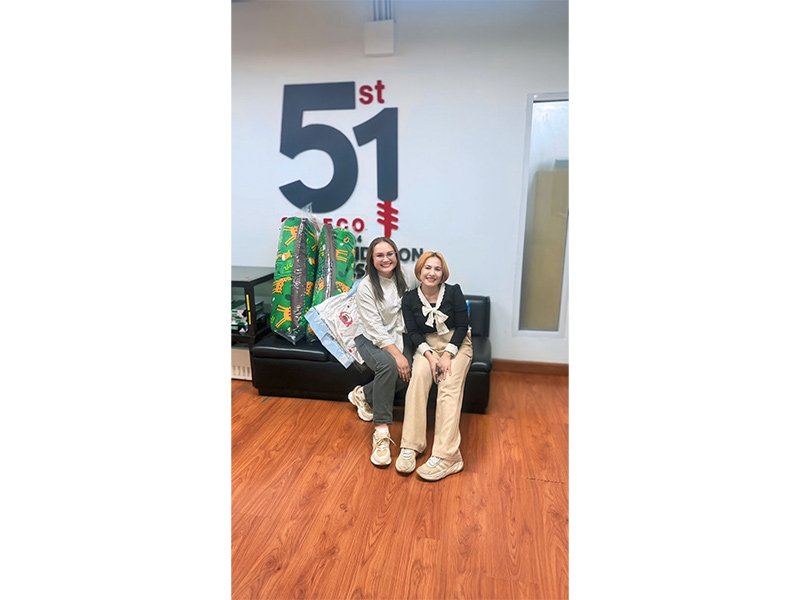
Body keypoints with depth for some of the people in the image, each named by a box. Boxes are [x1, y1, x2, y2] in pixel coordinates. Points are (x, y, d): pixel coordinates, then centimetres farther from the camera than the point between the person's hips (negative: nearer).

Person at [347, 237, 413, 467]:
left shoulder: (402, 281, 1)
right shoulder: (366, 287, -14)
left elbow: (404, 318, 4)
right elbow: (375, 328, -19)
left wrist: (401, 347, -11)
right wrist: (397, 355, -26)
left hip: (396, 337, 5)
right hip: (370, 339, -5)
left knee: (410, 371, -26)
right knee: (388, 366, -36)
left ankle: (363, 394, 0)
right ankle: (381, 432, -31)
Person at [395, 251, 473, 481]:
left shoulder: (454, 292, -5)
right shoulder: (409, 299, 0)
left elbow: (463, 325, -6)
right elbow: (413, 332, -3)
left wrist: (447, 355, -17)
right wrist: (429, 356, -19)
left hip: (456, 343, -1)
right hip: (427, 345, 1)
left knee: (449, 386, -28)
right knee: (418, 376, -31)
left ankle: (446, 455, -36)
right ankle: (410, 446, -32)